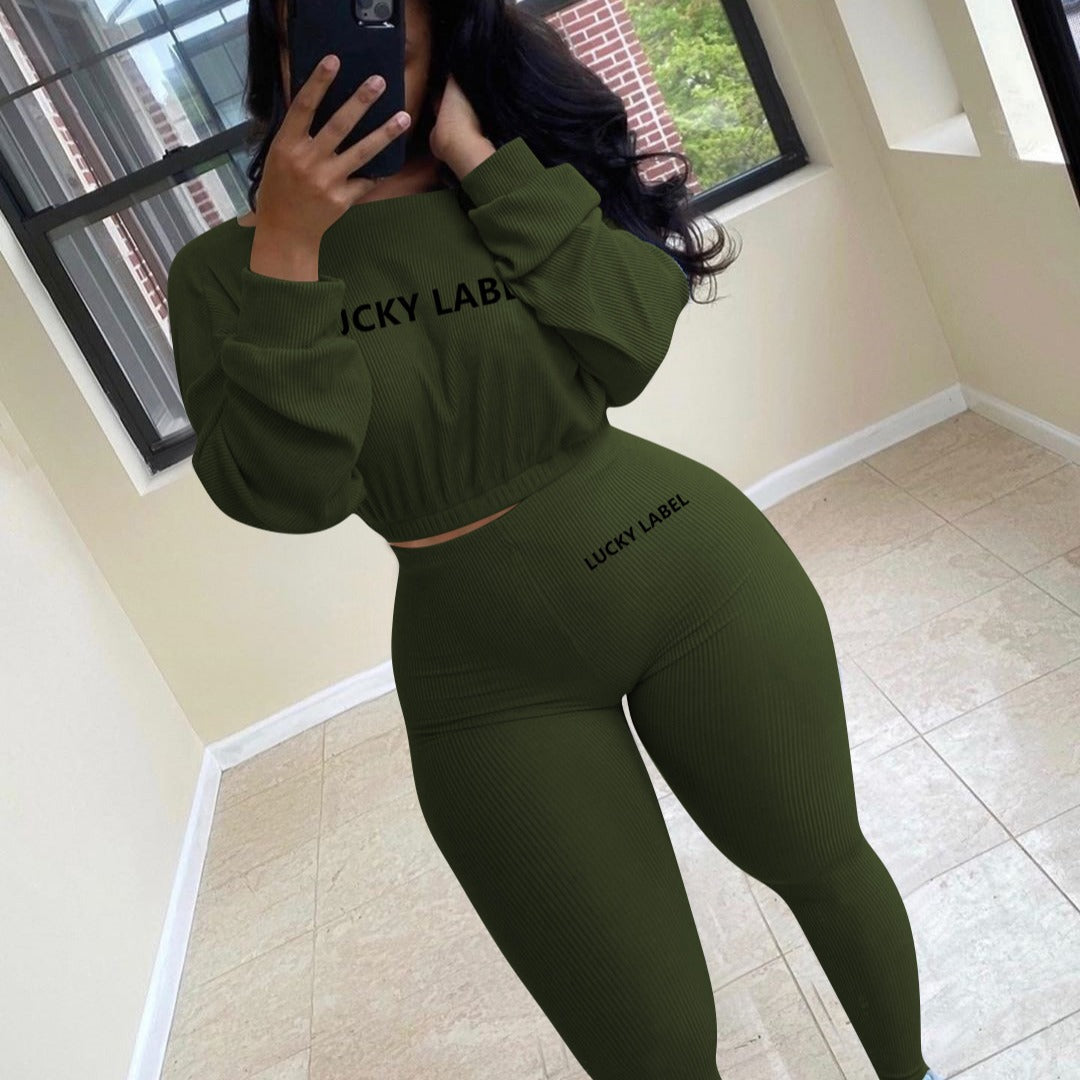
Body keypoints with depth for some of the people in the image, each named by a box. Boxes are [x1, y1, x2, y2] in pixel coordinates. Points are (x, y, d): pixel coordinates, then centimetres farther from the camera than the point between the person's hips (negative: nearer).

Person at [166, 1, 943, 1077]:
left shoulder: (527, 171, 3)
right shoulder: (224, 268, -2)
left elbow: (628, 347, -13)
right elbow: (285, 490, -14)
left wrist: (480, 160, -14)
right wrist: (285, 248, -21)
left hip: (695, 572, 2)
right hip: (489, 675, -1)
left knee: (823, 862, 20)